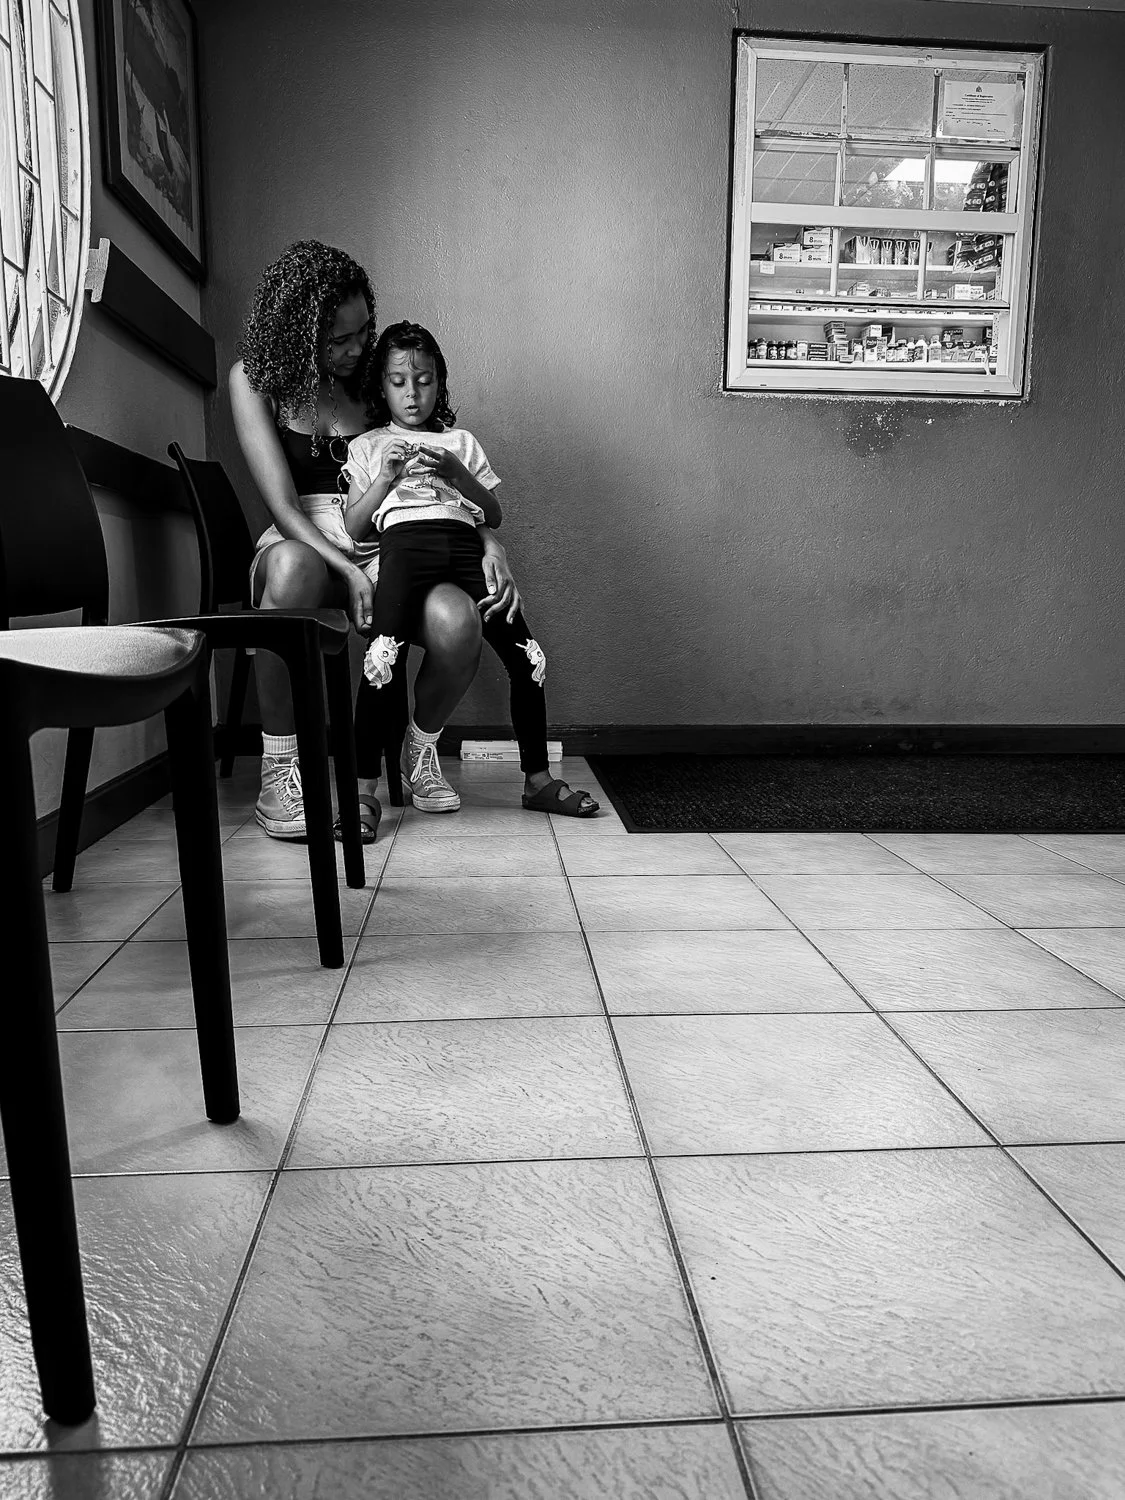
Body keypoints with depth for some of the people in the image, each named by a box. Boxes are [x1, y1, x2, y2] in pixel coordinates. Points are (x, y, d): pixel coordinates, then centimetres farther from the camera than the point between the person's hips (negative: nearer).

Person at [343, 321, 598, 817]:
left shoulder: (460, 441, 30)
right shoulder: (368, 446, 26)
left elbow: (494, 515, 18)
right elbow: (353, 529, 14)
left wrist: (457, 473, 1)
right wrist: (386, 478, 0)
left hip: (464, 543, 2)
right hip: (403, 540, -2)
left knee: (524, 654, -13)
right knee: (386, 655, -28)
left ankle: (537, 780, -3)